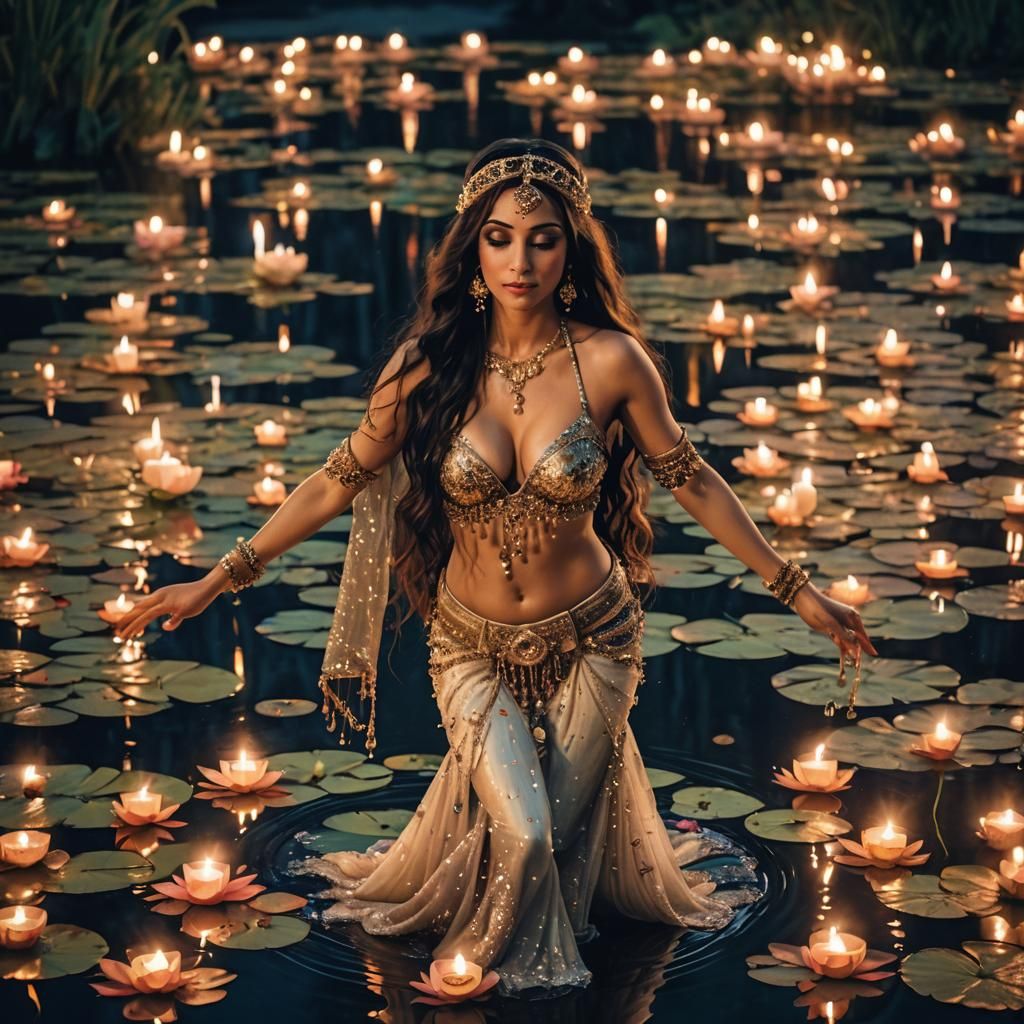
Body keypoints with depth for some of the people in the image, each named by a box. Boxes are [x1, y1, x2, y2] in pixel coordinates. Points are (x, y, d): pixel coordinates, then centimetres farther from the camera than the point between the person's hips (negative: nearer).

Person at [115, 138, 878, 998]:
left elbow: (692, 482, -4)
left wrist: (796, 589, 0)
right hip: (474, 645, 0)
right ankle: (527, 959, 25)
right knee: (521, 835, -13)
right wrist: (219, 580, -5)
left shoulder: (611, 362, -16)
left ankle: (552, 948, 46)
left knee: (560, 831, 7)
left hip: (588, 637, 0)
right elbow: (338, 483, -5)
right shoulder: (431, 362, -14)